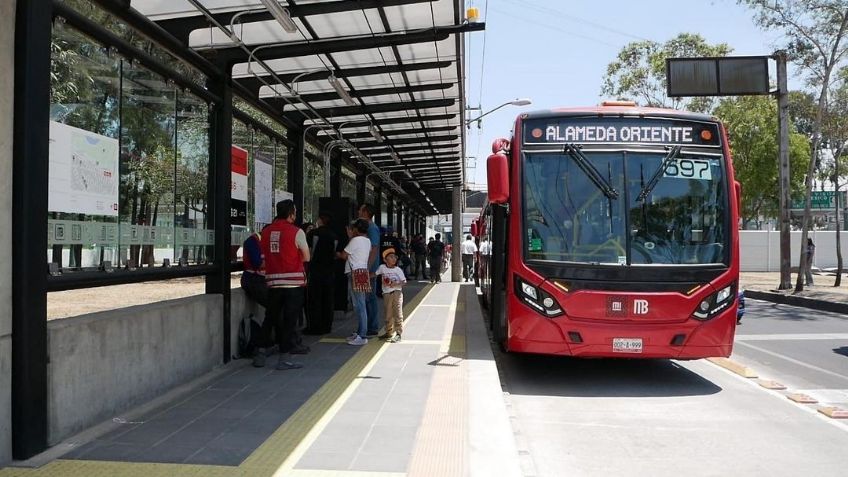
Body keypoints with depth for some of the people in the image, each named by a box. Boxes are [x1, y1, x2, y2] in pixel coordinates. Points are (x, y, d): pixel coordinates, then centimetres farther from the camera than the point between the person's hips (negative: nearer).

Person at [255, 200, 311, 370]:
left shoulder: (266, 231, 6)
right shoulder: (296, 232, -7)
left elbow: (264, 257, 12)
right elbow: (306, 258, -3)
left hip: (273, 281, 5)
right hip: (293, 281, -4)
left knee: (270, 318, 15)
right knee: (290, 319, 2)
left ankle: (260, 354, 18)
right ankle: (283, 359, 5)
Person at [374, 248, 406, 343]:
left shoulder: (398, 269, -3)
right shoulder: (382, 267, 2)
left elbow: (404, 282, -4)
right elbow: (375, 274, 18)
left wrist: (396, 284, -19)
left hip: (397, 293, -3)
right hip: (386, 294, 3)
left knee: (398, 314, -4)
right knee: (387, 315, 12)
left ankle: (398, 333, -1)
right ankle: (389, 332, 26)